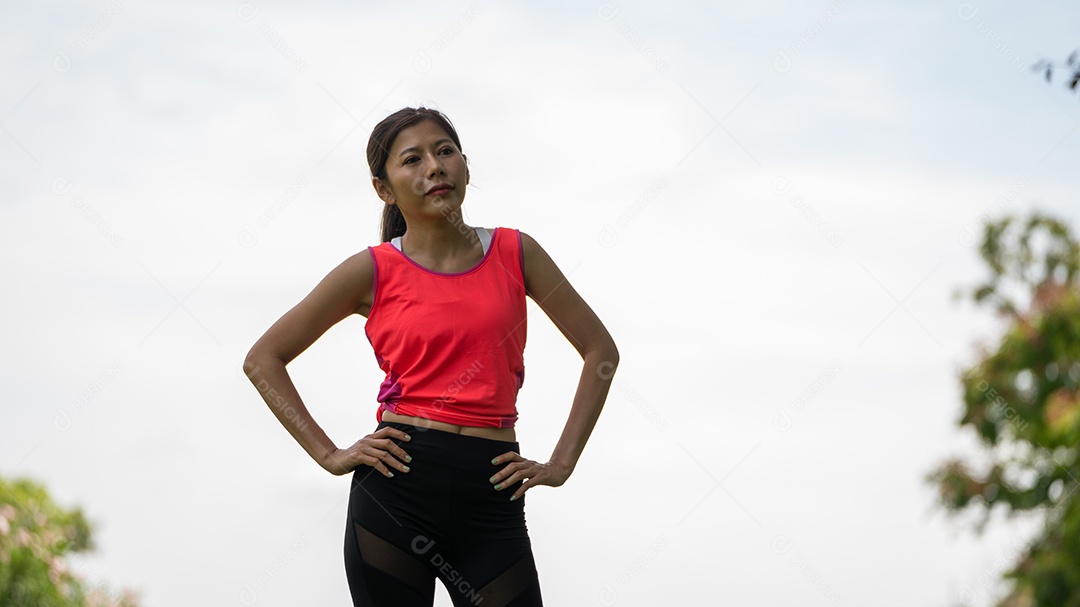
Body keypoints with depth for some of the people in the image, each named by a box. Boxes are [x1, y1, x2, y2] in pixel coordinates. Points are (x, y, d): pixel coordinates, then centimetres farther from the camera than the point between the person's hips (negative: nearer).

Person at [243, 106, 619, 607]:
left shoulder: (515, 253, 7)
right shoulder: (374, 271, 3)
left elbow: (600, 350, 13)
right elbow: (263, 359, 7)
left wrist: (561, 463, 5)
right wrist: (329, 455, -1)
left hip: (492, 500, 1)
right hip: (396, 491, -1)